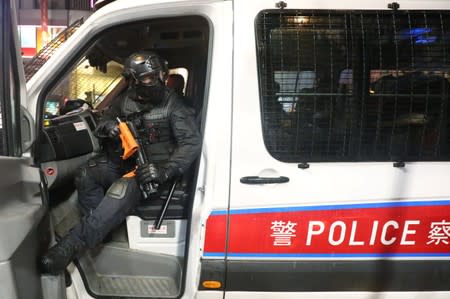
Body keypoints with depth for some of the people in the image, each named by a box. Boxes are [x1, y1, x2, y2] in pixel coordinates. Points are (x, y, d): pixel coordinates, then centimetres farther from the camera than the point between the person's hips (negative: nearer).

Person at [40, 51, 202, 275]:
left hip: (153, 170, -6)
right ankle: (100, 233, -13)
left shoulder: (172, 105, -11)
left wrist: (165, 171, -32)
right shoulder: (126, 100, 5)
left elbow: (192, 143, -19)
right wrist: (108, 126, -14)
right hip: (126, 163, 6)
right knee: (86, 176, -18)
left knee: (121, 189, -35)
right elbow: (101, 124, 14)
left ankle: (70, 246, -35)